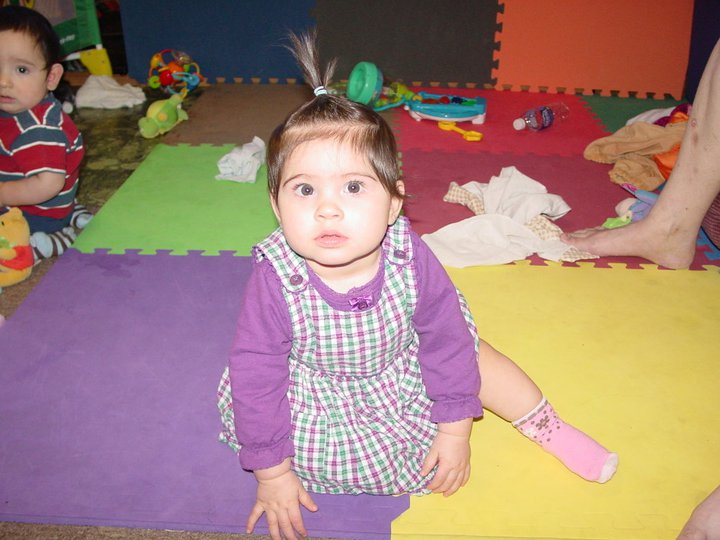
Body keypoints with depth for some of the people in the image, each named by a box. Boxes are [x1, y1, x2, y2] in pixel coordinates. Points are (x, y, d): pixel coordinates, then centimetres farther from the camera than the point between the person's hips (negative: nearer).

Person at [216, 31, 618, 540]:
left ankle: (550, 428, 29)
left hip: (405, 373, 2)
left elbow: (446, 338, -14)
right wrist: (272, 473, -15)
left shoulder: (410, 257, -29)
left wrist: (456, 428, -7)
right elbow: (256, 377, -23)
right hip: (320, 398, -1)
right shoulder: (276, 279, -33)